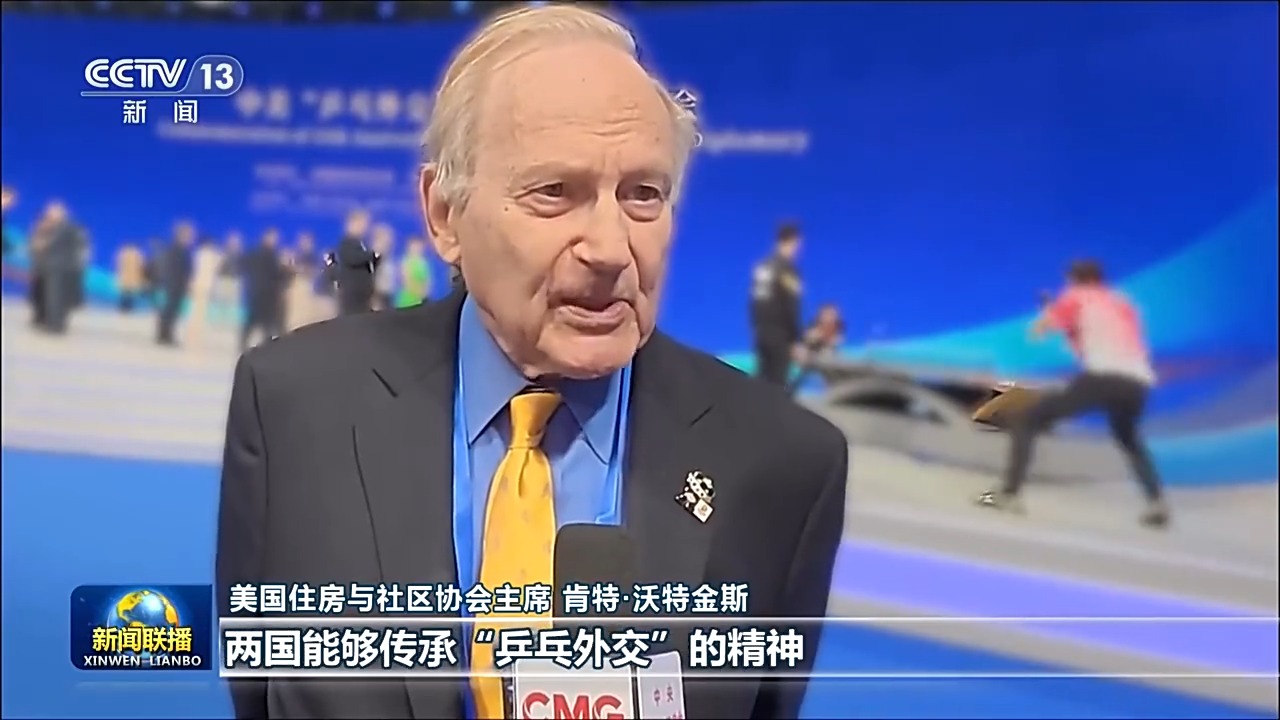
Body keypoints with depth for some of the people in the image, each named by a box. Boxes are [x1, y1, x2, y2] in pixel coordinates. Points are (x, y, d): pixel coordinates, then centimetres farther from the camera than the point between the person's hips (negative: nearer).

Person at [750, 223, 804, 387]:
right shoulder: (787, 269, -13)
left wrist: (757, 328, 18)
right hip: (780, 334, -8)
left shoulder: (762, 267, 10)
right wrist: (796, 340, -12)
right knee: (777, 382, -6)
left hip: (762, 332, 8)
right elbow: (791, 307, -15)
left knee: (763, 379, 9)